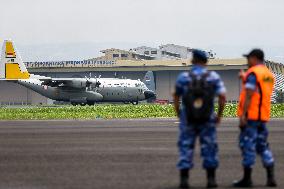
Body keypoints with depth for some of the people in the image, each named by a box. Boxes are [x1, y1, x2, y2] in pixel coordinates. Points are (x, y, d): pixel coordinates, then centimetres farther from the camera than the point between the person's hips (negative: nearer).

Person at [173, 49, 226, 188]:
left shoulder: (183, 77, -3)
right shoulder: (213, 77, -4)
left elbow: (176, 96, 8)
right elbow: (222, 96, -10)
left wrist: (178, 114, 22)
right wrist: (219, 115, 2)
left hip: (188, 120, 0)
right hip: (207, 120, 0)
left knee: (186, 147, 6)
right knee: (209, 148, 10)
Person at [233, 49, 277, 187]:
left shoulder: (252, 73, -11)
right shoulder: (269, 74, 16)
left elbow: (249, 95, -17)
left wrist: (243, 114, -18)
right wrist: (245, 79, 25)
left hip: (251, 115, -8)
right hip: (263, 115, 8)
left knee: (248, 146, -2)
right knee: (263, 146, 12)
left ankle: (247, 179, 0)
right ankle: (271, 178, 5)